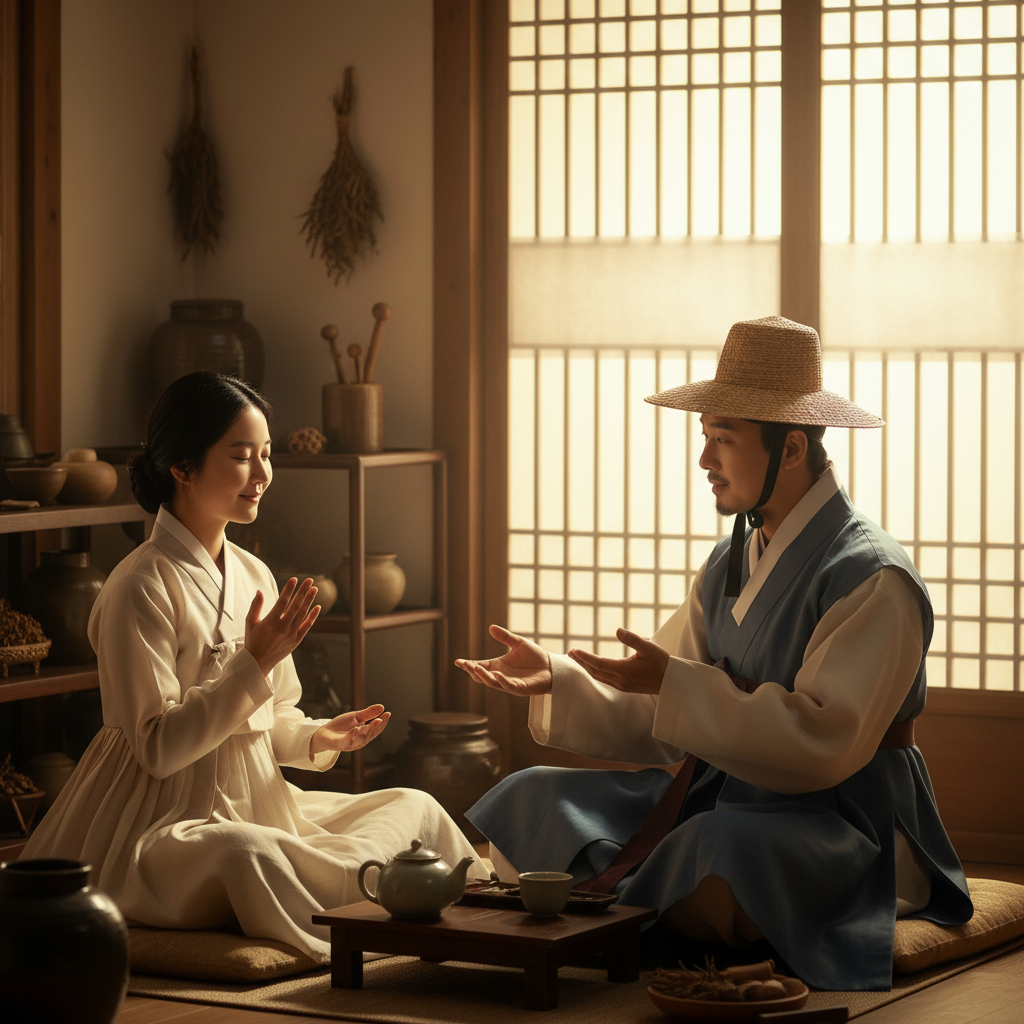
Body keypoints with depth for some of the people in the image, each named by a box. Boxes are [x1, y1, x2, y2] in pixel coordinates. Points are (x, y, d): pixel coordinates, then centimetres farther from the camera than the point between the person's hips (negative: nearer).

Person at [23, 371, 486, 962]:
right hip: (163, 821, -8)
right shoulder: (142, 587, -15)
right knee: (243, 851, -39)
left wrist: (319, 738, -4)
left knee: (417, 807, -1)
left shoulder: (254, 577, 11)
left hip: (256, 803, 8)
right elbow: (157, 747, -19)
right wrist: (255, 664, -23)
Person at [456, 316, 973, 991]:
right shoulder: (730, 566, 12)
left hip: (845, 823, -8)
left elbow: (825, 740, -25)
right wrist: (557, 678, -4)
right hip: (721, 796, 8)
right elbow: (659, 724, 11)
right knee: (533, 801, -2)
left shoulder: (873, 579, -15)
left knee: (720, 851, -39)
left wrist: (673, 681, -25)